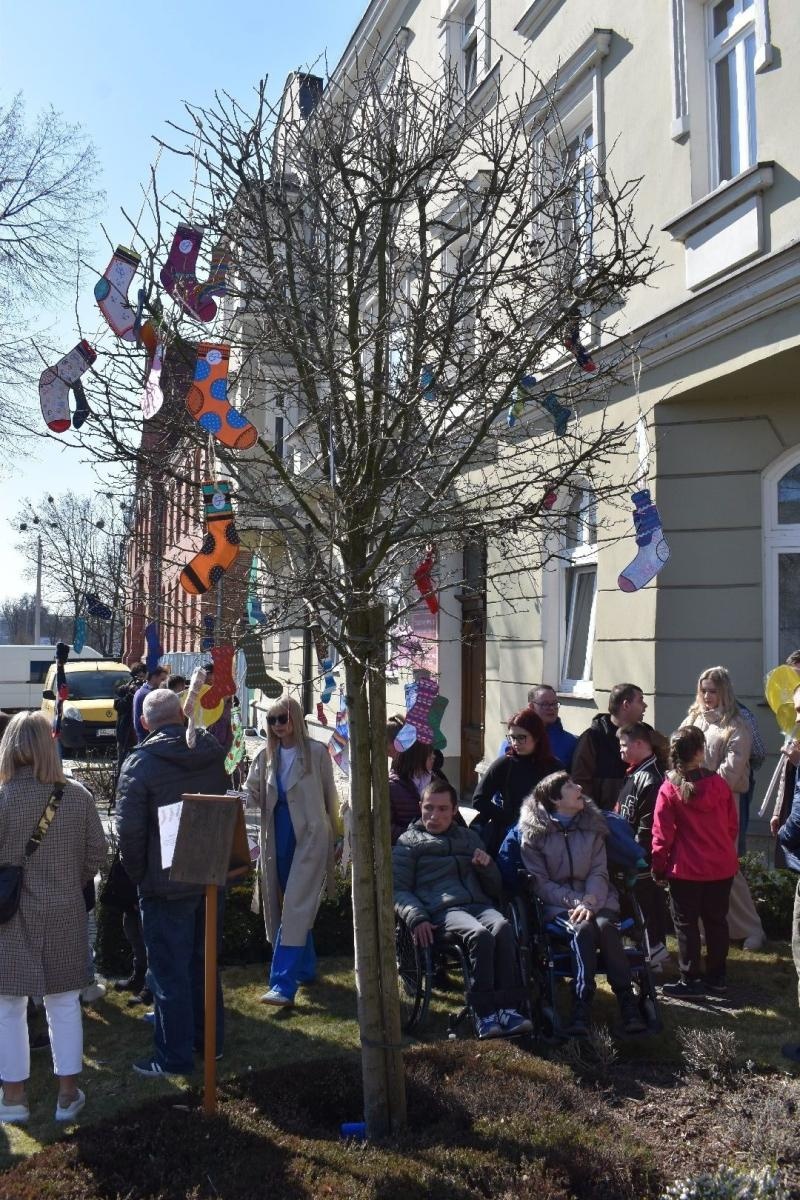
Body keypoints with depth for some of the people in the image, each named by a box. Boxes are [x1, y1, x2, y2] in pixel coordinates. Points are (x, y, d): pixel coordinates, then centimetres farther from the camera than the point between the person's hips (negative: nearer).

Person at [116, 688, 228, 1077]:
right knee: (203, 961, 21)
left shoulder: (139, 764, -16)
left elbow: (129, 830, -18)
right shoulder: (211, 754, 0)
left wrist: (138, 873, -4)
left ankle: (174, 1057, 17)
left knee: (169, 972, 6)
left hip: (166, 885, -6)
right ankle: (211, 1039, 32)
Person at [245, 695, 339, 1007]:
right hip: (278, 837, 6)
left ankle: (284, 984, -12)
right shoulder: (265, 755, 7)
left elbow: (329, 796, 1)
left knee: (296, 909, -10)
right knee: (282, 907, 14)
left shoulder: (316, 752, -5)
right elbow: (253, 793, 7)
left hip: (310, 835, -5)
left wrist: (333, 836, 5)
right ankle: (306, 969, 30)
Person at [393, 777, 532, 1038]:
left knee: (503, 928, -32)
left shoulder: (469, 837, 30)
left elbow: (495, 887, 30)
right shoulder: (409, 841, 18)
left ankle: (507, 1007, -30)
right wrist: (416, 918, -12)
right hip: (442, 911, -3)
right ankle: (485, 1013, -27)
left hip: (479, 904, 4)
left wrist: (487, 865, 7)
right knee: (480, 935, -35)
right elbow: (398, 889, 7)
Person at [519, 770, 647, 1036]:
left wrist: (589, 900, -15)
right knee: (583, 928, -33)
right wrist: (575, 902, -16)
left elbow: (599, 873, 5)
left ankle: (628, 1002, -30)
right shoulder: (534, 834, 0)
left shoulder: (592, 825, 10)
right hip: (558, 905, -2)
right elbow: (540, 883, -3)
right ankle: (581, 1008, -34)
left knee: (605, 925, -31)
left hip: (595, 899, 2)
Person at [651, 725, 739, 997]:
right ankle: (717, 978, 24)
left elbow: (662, 834, -11)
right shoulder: (719, 783, -4)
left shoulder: (669, 789, -13)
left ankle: (690, 981, 12)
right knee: (716, 921, 15)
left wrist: (658, 868, 0)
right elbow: (733, 825, 5)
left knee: (686, 924, 7)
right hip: (722, 867, 4)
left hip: (686, 869, -3)